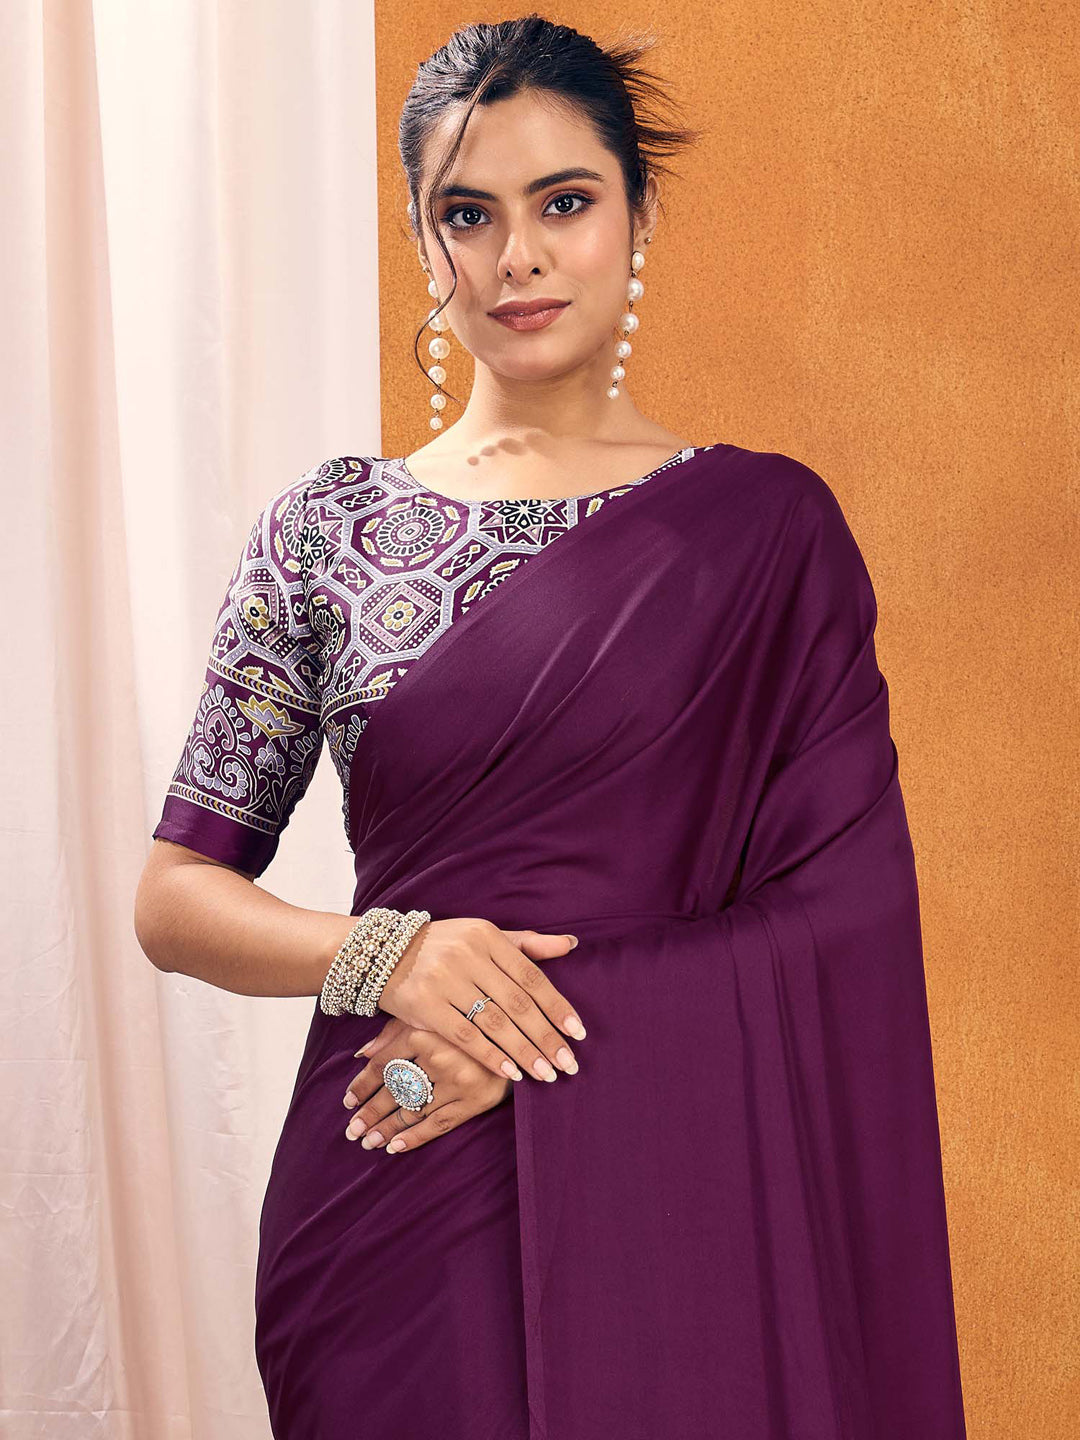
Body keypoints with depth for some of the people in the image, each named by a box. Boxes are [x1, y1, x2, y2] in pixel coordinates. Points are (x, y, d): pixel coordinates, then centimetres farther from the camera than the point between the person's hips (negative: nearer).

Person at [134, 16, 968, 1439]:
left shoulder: (767, 526, 0)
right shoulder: (327, 530, 2)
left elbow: (845, 910, -5)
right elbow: (175, 896, 4)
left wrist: (534, 1022, -16)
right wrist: (387, 956, -16)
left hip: (686, 1181, 0)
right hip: (399, 1203, 1)